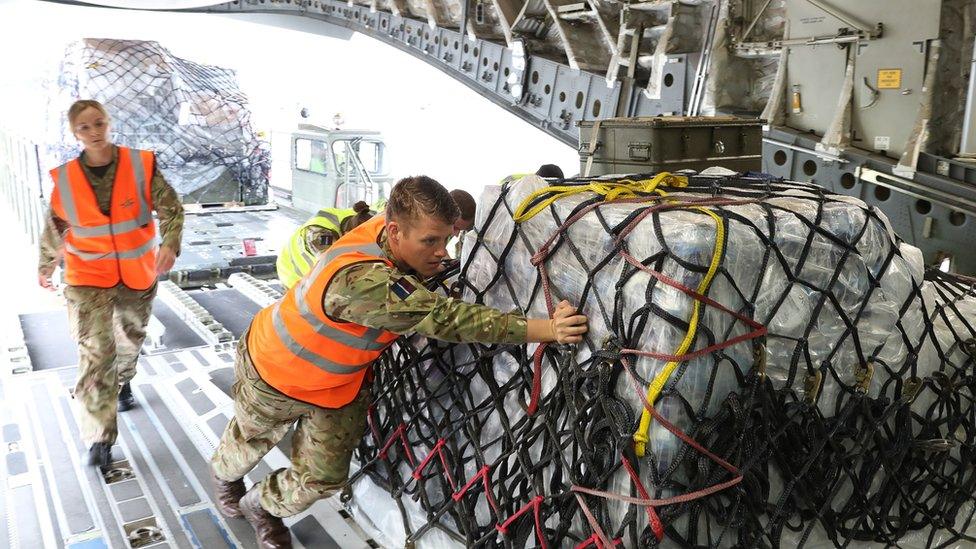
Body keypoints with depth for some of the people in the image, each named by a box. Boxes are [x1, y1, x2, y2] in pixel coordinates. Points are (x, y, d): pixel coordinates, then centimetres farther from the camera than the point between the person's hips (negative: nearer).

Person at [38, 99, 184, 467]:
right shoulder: (65, 178, -8)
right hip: (88, 278, -1)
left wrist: (170, 244, -27)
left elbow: (171, 208, -10)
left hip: (138, 274, 2)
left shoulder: (141, 165, -11)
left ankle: (123, 382, 54)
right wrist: (45, 267, 18)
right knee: (95, 353, -12)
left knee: (131, 339, 22)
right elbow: (54, 228, 7)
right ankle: (100, 439, -7)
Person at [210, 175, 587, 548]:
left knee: (322, 479, 13)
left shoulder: (392, 226, -23)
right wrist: (547, 329, -56)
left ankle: (261, 506, 45)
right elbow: (445, 318, -53)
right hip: (275, 374, -5)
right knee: (251, 441, 28)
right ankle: (224, 472, 64)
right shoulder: (360, 281, -48)